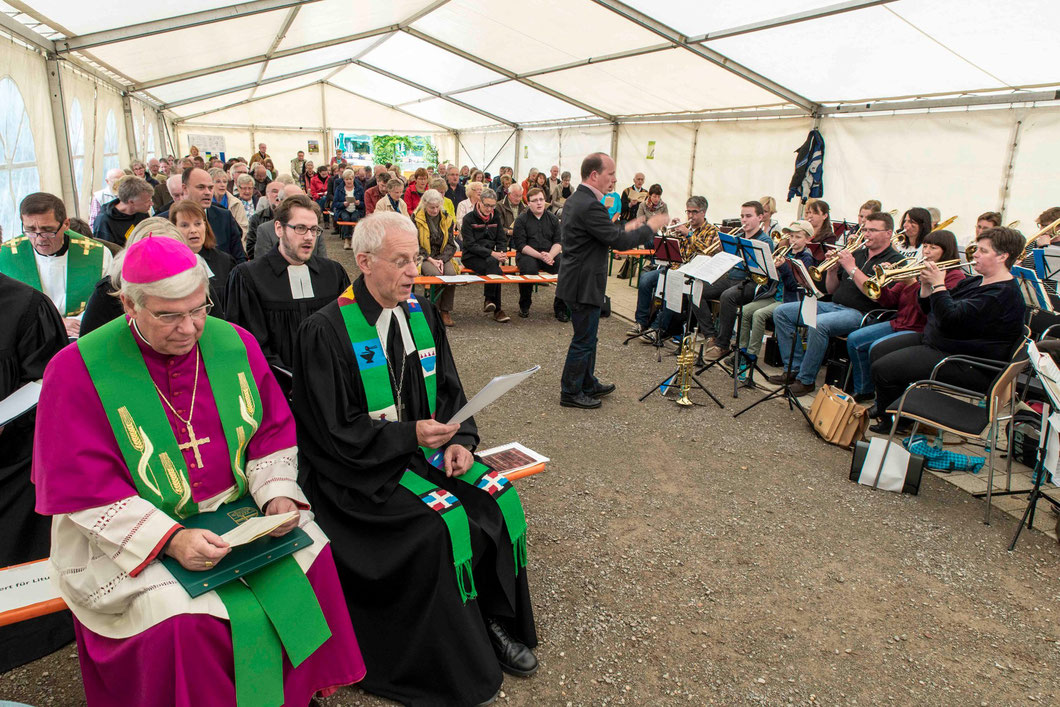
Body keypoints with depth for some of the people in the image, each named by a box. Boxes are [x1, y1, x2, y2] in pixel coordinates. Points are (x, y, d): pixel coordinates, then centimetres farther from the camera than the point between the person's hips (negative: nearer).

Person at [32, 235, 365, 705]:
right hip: (128, 538, -4)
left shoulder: (234, 343, -1)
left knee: (312, 554, -10)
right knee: (184, 621, -26)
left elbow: (273, 429, 6)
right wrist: (168, 539, -23)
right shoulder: (76, 370, -12)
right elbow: (82, 489, -13)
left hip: (238, 510, 4)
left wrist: (277, 493, -11)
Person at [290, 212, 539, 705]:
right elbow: (334, 432, -14)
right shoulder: (327, 331, -14)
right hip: (359, 467, -6)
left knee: (499, 497, -11)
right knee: (444, 522, -24)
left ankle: (495, 624, 10)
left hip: (425, 447, 6)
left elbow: (449, 388, 9)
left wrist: (459, 441, -9)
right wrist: (409, 435, -24)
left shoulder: (421, 313, 4)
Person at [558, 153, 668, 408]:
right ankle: (570, 393, 15)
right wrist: (650, 226, -10)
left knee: (587, 337, 21)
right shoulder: (590, 205, -23)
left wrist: (624, 228, 13)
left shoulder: (574, 200, 9)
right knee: (583, 340, 2)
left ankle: (588, 384, 34)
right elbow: (619, 242, -23)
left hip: (577, 279, 10)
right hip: (583, 284, -10)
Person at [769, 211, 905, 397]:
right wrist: (833, 269, -1)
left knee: (818, 324, -37)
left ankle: (806, 380, -21)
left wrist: (852, 268, -16)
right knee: (782, 312, -5)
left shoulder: (894, 261, -2)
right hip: (835, 305, 8)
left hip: (860, 313, -8)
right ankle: (794, 369, -6)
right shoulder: (857, 254, 20)